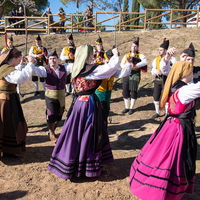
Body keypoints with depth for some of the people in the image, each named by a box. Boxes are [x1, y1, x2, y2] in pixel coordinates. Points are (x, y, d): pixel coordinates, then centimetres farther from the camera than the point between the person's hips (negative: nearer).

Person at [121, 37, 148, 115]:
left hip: (135, 74, -4)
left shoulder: (140, 55, 5)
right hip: (126, 74, 4)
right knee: (125, 91, 5)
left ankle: (131, 108, 10)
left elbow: (145, 62, -14)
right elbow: (122, 63, 11)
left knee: (133, 91, -3)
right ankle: (127, 107, 19)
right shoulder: (126, 55, 18)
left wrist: (135, 65, -25)